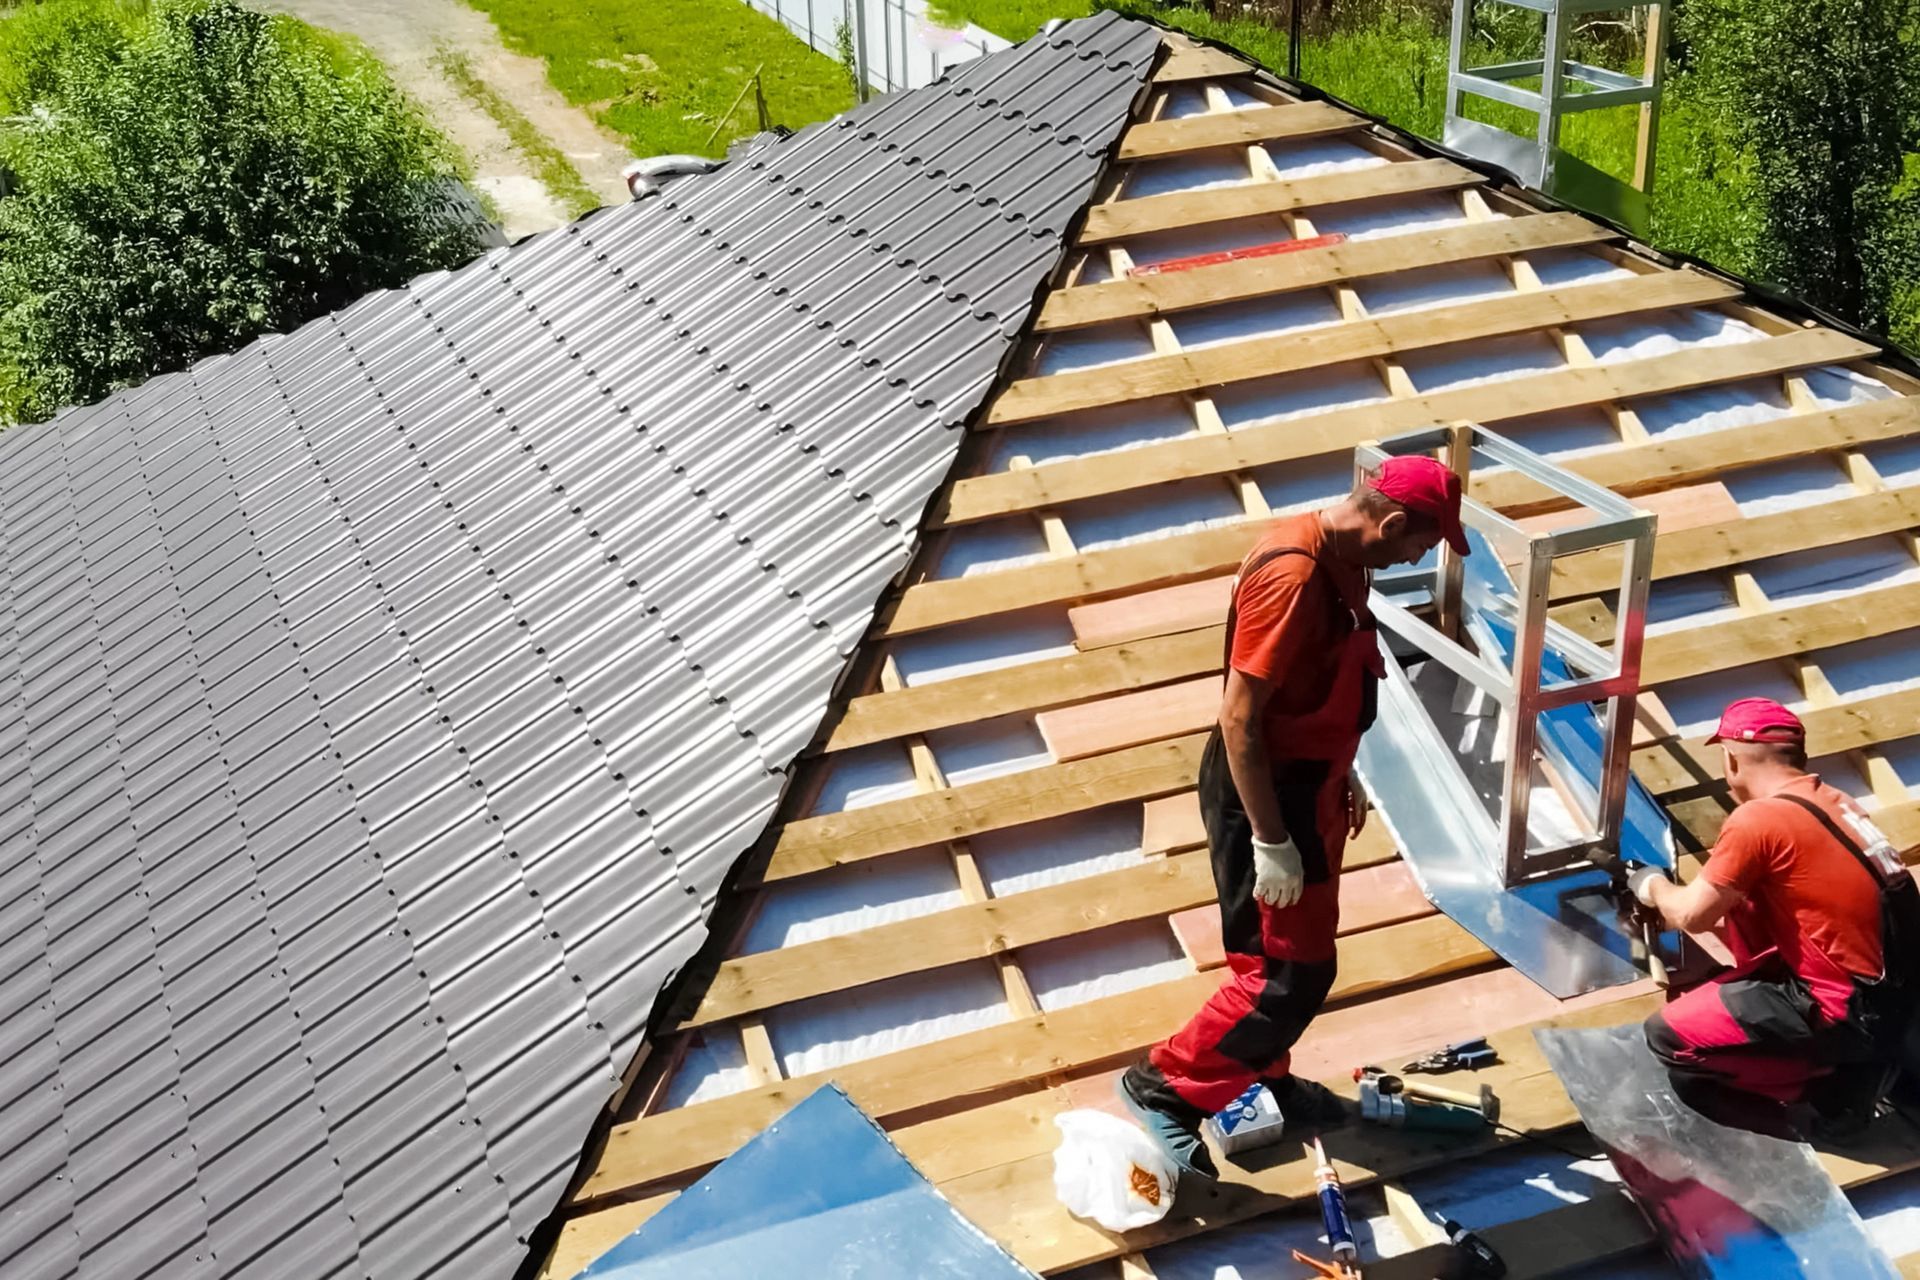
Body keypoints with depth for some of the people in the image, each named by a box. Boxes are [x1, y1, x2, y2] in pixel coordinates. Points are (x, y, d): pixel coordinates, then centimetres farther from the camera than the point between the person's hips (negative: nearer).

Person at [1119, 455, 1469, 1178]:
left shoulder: (1340, 559, 2)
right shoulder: (1292, 575, -28)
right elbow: (1239, 718, -26)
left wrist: (1341, 779, 23)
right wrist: (1271, 842, -23)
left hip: (1306, 780, 10)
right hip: (1266, 792, -10)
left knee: (1291, 953, 21)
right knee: (1289, 973, -3)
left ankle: (1263, 1082, 38)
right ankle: (1163, 1087, 9)